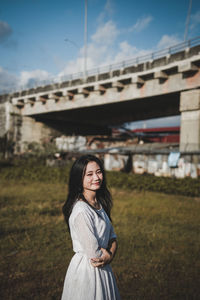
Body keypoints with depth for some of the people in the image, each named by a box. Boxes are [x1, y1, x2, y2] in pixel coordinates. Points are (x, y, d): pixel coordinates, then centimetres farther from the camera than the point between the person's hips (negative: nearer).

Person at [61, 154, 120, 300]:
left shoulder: (99, 203, 2)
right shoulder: (81, 210, -25)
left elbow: (112, 235, 5)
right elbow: (93, 252, -23)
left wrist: (111, 254, -13)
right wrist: (107, 255, -5)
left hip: (103, 268, 8)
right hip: (86, 270, -8)